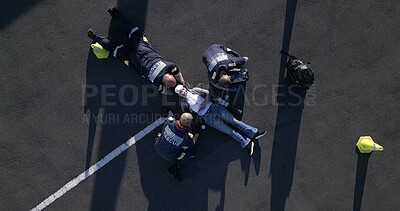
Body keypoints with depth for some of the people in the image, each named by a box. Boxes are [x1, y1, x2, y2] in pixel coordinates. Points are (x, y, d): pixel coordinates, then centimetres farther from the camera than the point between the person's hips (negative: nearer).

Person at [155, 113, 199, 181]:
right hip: (169, 157, -5)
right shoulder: (187, 137, -31)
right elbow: (192, 144, -5)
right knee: (191, 152, 9)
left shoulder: (170, 122, -25)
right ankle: (175, 168, 6)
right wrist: (197, 134, 12)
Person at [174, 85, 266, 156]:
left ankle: (254, 133, -9)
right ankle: (246, 144, -12)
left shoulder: (194, 90, 11)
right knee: (229, 131, -10)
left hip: (214, 107, 3)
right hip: (207, 116, -3)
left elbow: (208, 93, 10)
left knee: (233, 121, -9)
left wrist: (205, 102, -5)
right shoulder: (184, 104, 3)